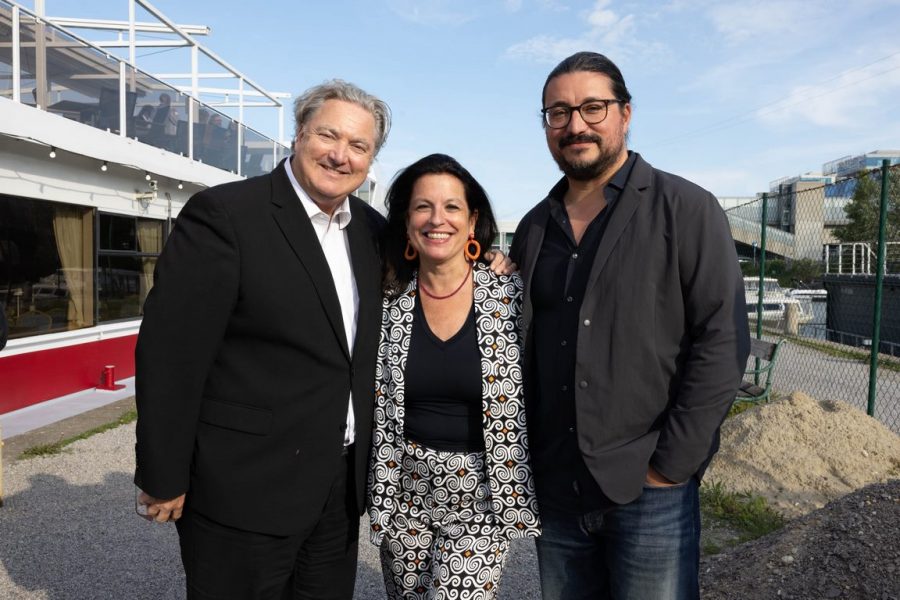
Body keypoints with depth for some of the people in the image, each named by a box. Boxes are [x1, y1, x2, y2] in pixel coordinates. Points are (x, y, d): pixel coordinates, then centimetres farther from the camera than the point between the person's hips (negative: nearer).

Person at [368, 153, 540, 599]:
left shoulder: (510, 294, -11)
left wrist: (520, 493, -2)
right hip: (403, 491, 3)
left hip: (480, 494, -3)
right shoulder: (390, 300, -3)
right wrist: (377, 491, 6)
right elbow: (375, 402, 7)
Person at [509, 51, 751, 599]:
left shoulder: (687, 210, -5)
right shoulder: (535, 228, 8)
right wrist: (526, 461, 7)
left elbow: (723, 341, -11)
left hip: (650, 491, -4)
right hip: (556, 491, 4)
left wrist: (671, 465, -13)